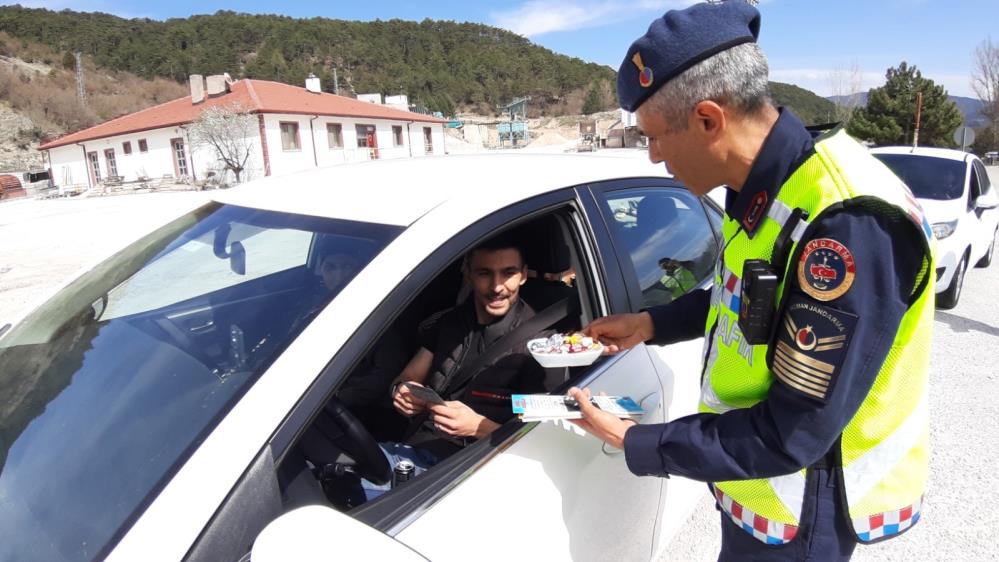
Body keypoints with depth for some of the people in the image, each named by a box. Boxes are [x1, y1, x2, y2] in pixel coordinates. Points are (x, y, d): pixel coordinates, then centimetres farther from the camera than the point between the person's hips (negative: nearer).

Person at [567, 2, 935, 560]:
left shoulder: (846, 224, -34)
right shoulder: (770, 186, -6)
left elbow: (792, 435, -29)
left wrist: (636, 443, -21)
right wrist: (652, 323, 2)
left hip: (800, 510, -7)